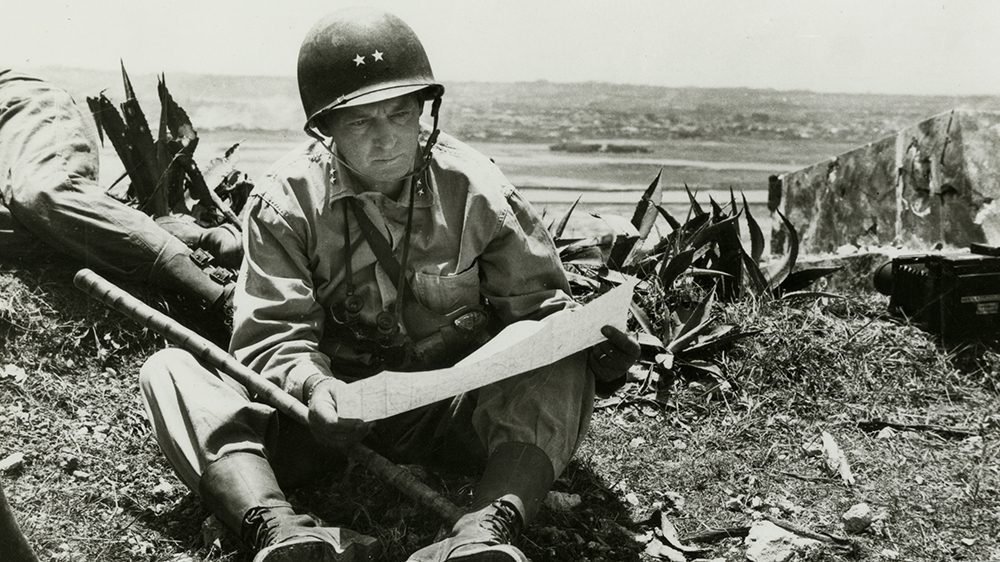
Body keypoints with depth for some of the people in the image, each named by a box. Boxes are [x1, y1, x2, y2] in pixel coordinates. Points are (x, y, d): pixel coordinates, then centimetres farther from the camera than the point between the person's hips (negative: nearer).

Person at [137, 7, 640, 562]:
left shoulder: (476, 188, -7)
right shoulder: (286, 199, -9)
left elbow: (534, 300, 2)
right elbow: (272, 335, -13)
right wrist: (311, 385, -36)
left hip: (453, 407, 0)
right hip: (331, 408, 0)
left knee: (564, 373, -25)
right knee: (169, 370, -19)